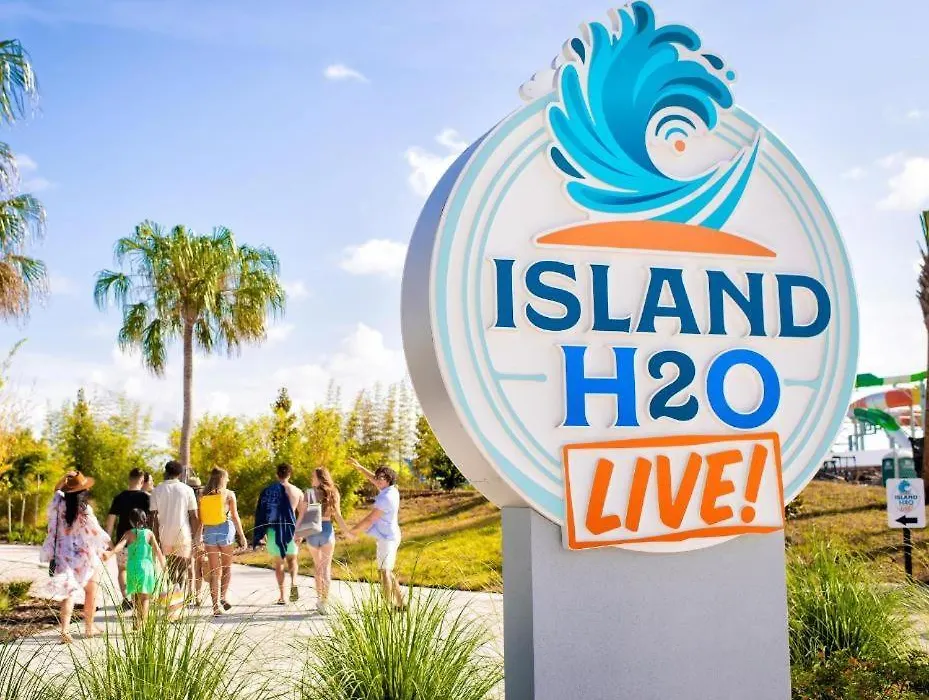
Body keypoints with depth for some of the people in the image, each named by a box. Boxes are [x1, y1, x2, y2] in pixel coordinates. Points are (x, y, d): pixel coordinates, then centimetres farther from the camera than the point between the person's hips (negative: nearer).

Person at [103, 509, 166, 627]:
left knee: (135, 596, 16)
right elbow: (157, 551, 0)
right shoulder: (149, 533, 0)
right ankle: (143, 623, -3)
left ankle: (138, 621, 22)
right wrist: (163, 564, 12)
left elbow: (120, 545, -19)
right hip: (146, 567, -1)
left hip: (132, 568, 1)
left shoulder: (129, 533, 0)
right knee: (144, 598, 4)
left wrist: (110, 553, -33)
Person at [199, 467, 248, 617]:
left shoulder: (203, 496, 5)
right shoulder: (229, 494, -3)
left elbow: (199, 519, 4)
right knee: (227, 566, 14)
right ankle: (223, 597, -2)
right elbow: (235, 516, -5)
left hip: (209, 532, 2)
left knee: (214, 571, 6)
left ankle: (216, 605, 4)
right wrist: (241, 535, 1)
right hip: (225, 530, -2)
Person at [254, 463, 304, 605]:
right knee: (292, 559, 19)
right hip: (290, 529, 1)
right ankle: (293, 583, -8)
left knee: (278, 563, 11)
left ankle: (282, 596, 10)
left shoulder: (269, 490, -3)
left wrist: (262, 534, 1)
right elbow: (302, 514, 5)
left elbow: (262, 513, -5)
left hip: (273, 529, -1)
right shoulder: (297, 492, 1)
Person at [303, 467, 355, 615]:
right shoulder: (332, 493, 0)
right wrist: (347, 531, 9)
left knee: (317, 565, 18)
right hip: (327, 530, 0)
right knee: (326, 566, 0)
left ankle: (320, 596, 23)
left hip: (312, 530, 0)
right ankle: (324, 599, -13)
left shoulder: (309, 493, -6)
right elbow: (337, 516, -1)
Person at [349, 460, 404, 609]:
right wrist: (360, 468, 22)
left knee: (384, 572, -7)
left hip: (386, 538, -10)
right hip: (391, 537, 10)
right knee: (388, 572, 17)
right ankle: (399, 603, 22)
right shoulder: (392, 490, 6)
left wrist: (353, 530, -6)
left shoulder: (385, 498, -21)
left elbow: (369, 520, -17)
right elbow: (373, 479, 25)